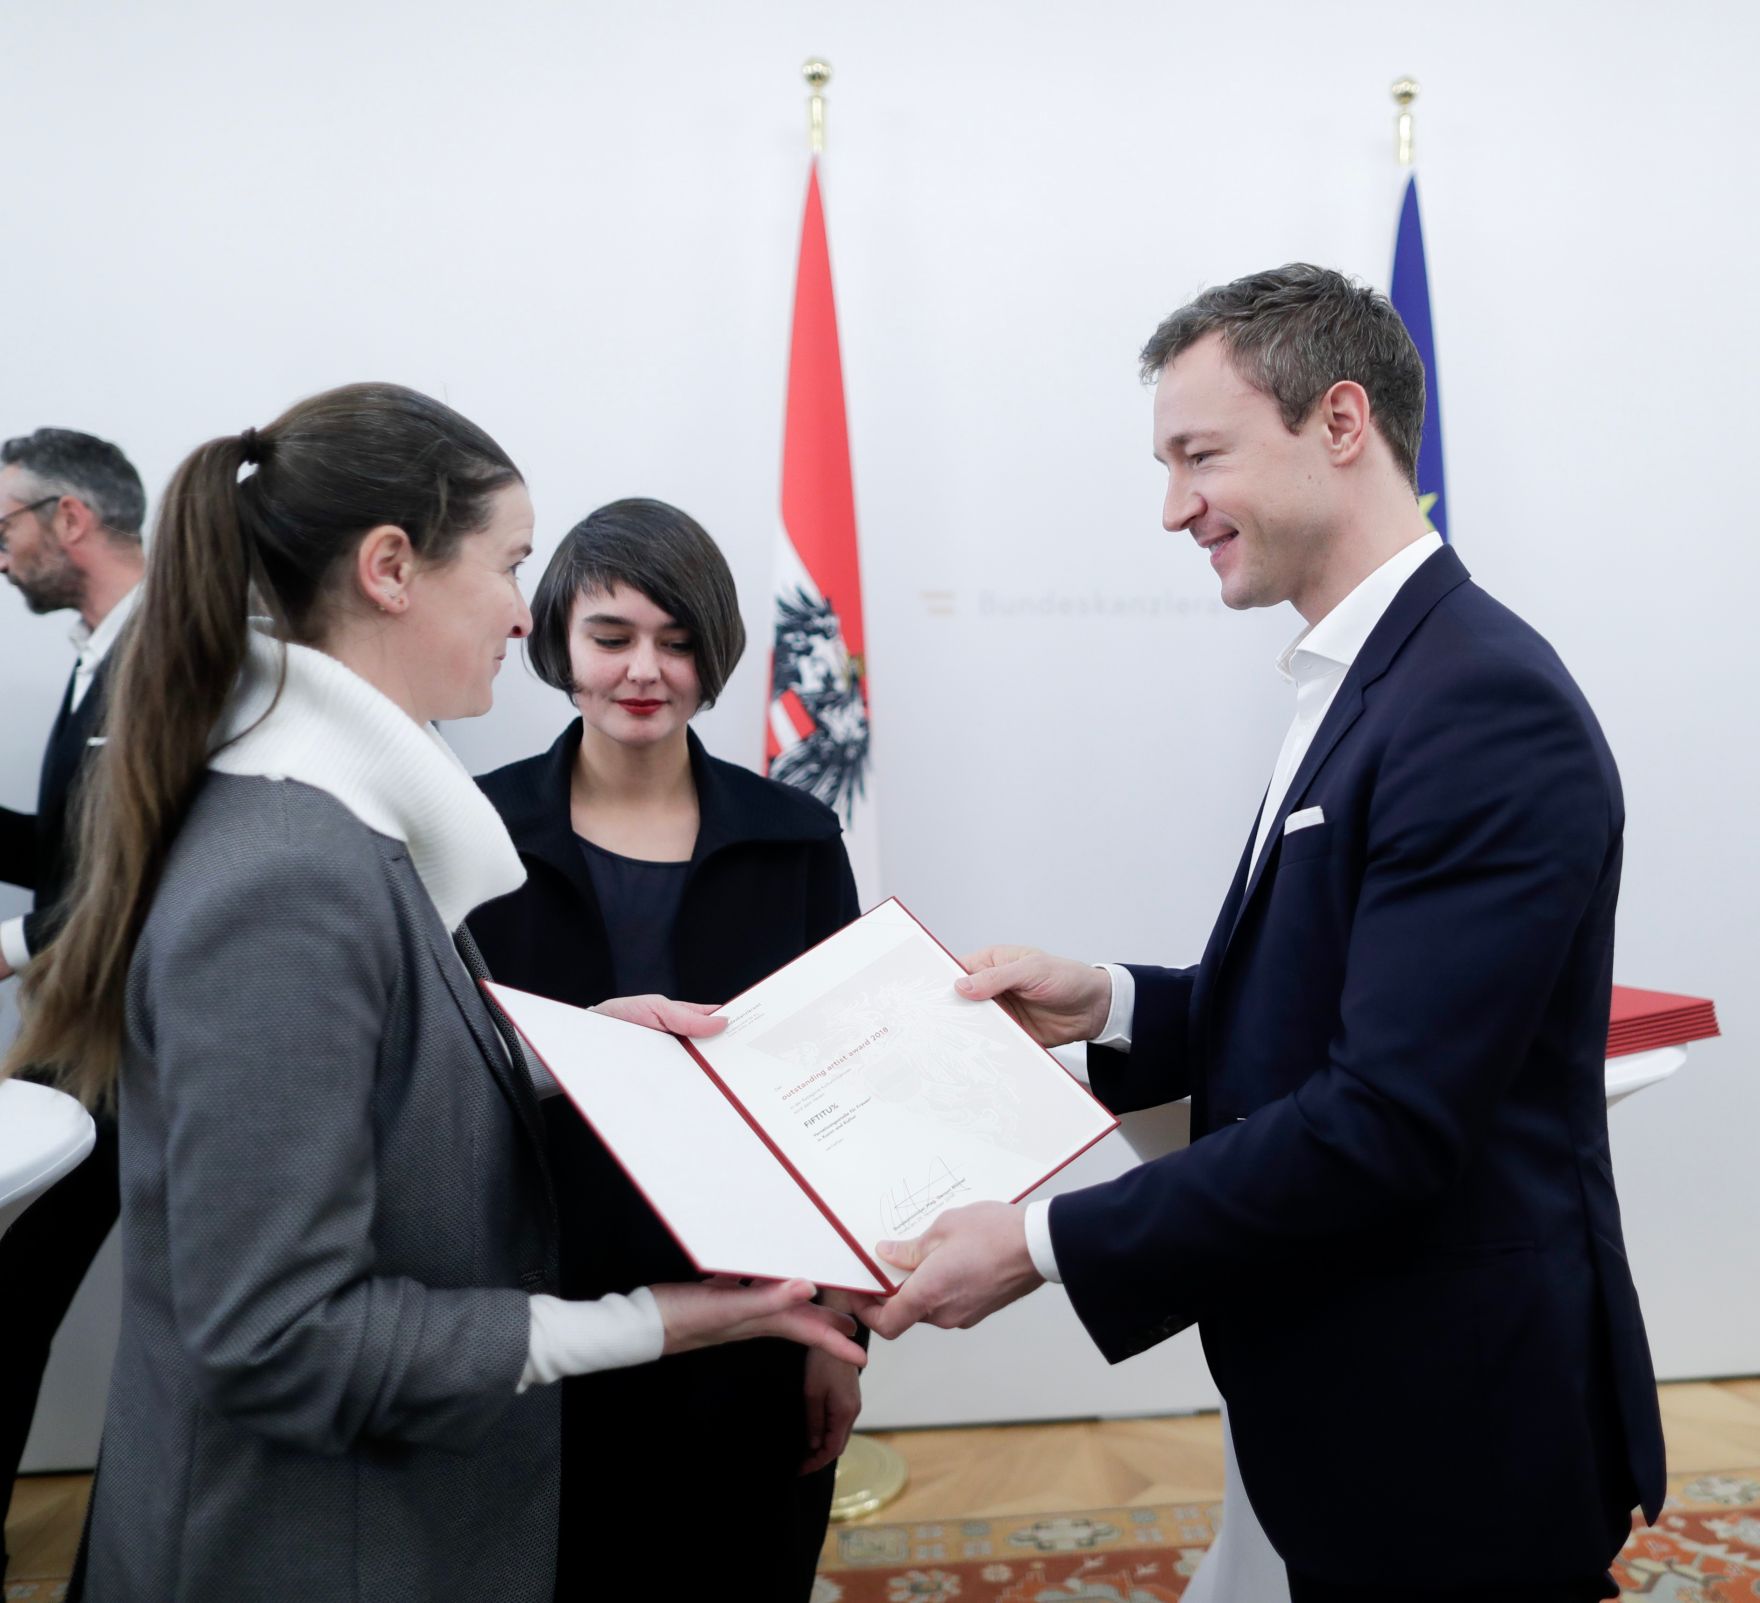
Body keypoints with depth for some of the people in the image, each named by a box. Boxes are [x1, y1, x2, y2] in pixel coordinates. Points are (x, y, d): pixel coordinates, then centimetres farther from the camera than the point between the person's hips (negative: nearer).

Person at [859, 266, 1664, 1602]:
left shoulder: (1487, 707, -23)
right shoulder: (1367, 682, 7)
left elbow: (1390, 1119, -27)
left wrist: (1040, 1246, -23)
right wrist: (1115, 1007, -3)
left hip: (1452, 1442, -8)